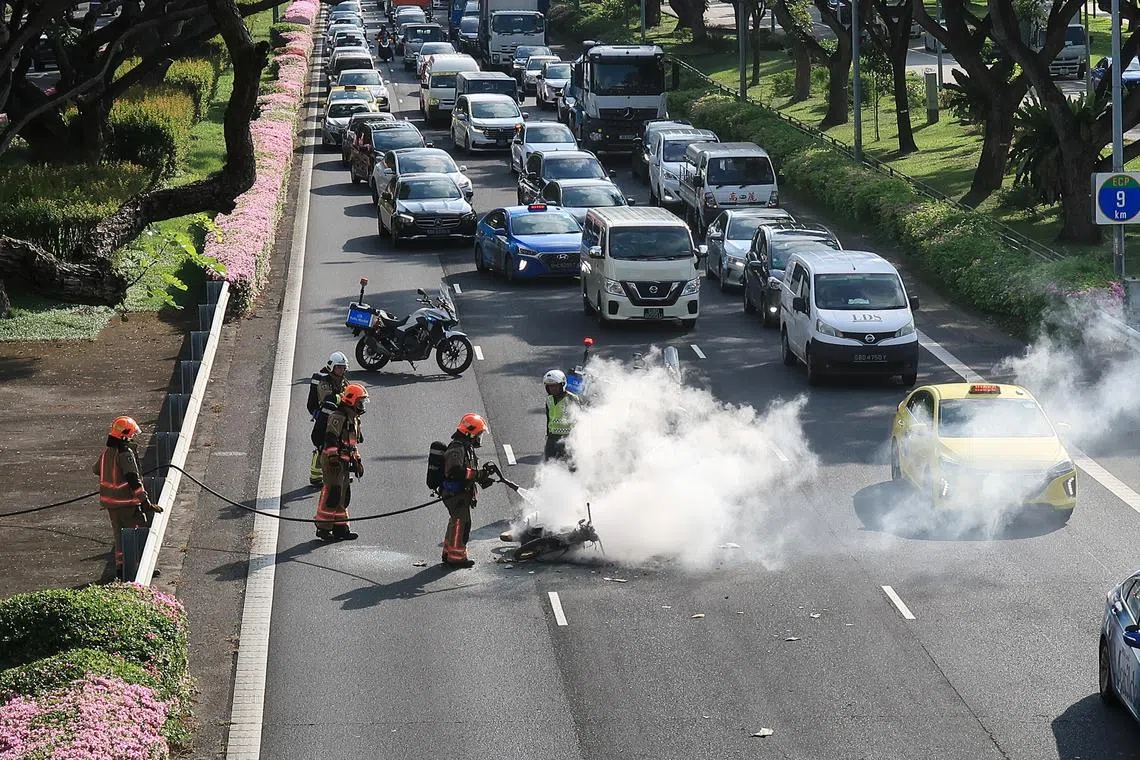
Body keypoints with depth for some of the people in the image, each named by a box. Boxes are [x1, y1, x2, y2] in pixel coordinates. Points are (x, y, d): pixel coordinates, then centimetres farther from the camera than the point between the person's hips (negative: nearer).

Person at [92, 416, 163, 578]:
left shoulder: (107, 452, 6)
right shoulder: (126, 453, -20)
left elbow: (96, 470, 24)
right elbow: (134, 480, -25)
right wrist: (146, 502, -24)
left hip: (110, 502, 8)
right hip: (127, 503, -8)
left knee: (119, 535, 18)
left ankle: (120, 567, 21)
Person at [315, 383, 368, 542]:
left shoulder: (354, 419, 19)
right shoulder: (338, 417, -13)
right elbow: (330, 440, -20)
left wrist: (357, 461, 26)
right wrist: (333, 459, -26)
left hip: (345, 463, 10)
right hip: (334, 462, -10)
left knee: (344, 496, 11)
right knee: (332, 495, -10)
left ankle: (340, 528, 17)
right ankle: (323, 528, -6)